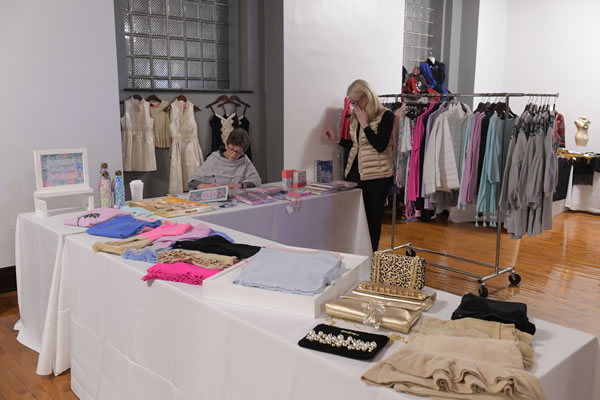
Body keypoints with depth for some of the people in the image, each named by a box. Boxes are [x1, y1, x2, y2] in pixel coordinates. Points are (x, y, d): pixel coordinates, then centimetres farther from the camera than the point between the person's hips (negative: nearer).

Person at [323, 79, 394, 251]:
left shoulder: (385, 116, -8)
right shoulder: (355, 116, 11)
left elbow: (380, 145, -19)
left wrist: (365, 124, -16)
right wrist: (337, 139, 7)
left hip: (377, 176, -6)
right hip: (355, 173, 6)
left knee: (373, 218, 3)